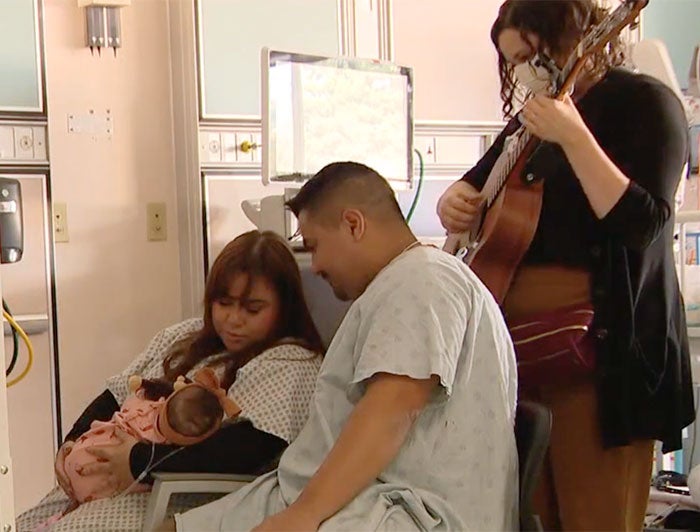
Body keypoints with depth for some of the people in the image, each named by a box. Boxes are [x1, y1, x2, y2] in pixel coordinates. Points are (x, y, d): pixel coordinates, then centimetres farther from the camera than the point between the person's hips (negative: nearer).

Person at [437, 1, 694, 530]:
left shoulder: (644, 102, -6)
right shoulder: (532, 115, 14)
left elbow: (643, 224, -19)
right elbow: (474, 186, 22)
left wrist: (573, 136, -27)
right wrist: (455, 201, -1)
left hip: (599, 340, -7)